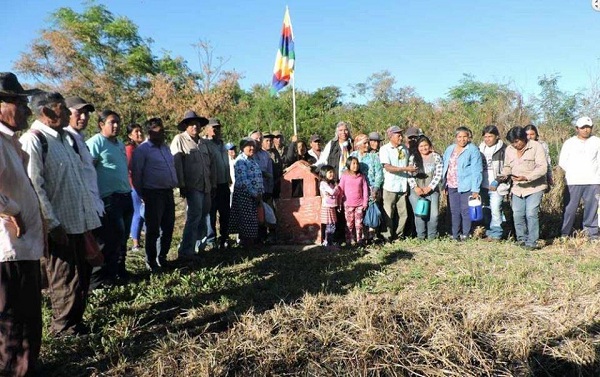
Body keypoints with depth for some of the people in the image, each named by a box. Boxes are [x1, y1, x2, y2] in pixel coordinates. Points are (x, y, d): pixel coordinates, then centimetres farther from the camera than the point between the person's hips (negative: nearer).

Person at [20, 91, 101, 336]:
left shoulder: (64, 137, 14)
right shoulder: (33, 140, -13)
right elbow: (34, 187, -19)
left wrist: (91, 211, 14)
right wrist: (53, 224, -19)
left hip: (79, 220, 8)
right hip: (60, 224, -8)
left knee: (82, 273, 18)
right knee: (64, 278, 7)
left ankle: (76, 320, 36)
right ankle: (63, 327, 26)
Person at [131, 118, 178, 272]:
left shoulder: (165, 147, 15)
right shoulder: (142, 149, -8)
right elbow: (136, 174, -8)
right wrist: (143, 195, -4)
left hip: (168, 192, 7)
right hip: (153, 193, -7)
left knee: (168, 227, 12)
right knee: (153, 229, 1)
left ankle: (162, 257, 26)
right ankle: (151, 262, 13)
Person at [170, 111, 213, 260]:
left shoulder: (204, 143, 16)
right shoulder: (179, 139, -2)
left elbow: (212, 164, 19)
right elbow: (176, 164, -9)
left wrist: (213, 184, 15)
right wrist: (181, 185, -14)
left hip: (206, 186, 7)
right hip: (192, 186, -6)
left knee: (203, 216, 13)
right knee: (195, 216, -11)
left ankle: (199, 244, 28)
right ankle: (185, 251, -4)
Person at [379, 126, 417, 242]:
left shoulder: (404, 149, 11)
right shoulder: (385, 149, -4)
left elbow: (407, 164, 18)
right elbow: (388, 167, -13)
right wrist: (406, 169, -19)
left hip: (403, 186, 5)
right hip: (390, 187, -5)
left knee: (403, 214, 7)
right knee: (388, 214, 1)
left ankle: (398, 236, 21)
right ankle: (387, 237, 12)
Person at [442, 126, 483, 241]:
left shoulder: (473, 150, -5)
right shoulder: (450, 149, 13)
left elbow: (477, 171, -10)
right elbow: (445, 167, 16)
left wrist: (475, 189, -15)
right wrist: (444, 185, 11)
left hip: (465, 187, -5)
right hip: (452, 186, 6)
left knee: (465, 211, -1)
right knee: (454, 211, 9)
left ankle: (465, 235, 9)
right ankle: (455, 235, 18)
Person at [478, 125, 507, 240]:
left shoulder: (503, 149, -3)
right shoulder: (481, 149, 14)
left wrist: (497, 182, -12)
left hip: (496, 187, -5)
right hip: (483, 186, 5)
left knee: (495, 210, -10)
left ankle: (496, 234, 0)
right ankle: (488, 233, 16)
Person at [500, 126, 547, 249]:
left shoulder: (537, 147, -11)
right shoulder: (509, 150, 5)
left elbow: (542, 167, -18)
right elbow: (507, 166, 19)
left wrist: (526, 177, -27)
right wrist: (505, 175, -3)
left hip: (534, 187, -5)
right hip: (517, 188, 5)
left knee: (531, 214, -12)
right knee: (517, 215, 6)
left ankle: (531, 242, -2)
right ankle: (521, 239, 22)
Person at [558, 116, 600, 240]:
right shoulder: (569, 143, 7)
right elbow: (562, 162, 8)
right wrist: (573, 172, 3)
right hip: (573, 182, -1)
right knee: (570, 208, -2)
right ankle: (565, 234, 4)